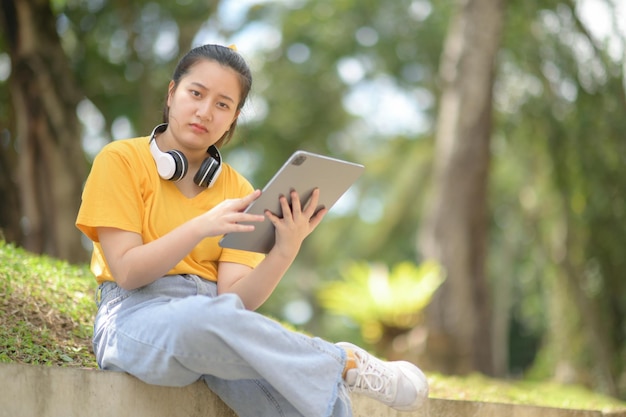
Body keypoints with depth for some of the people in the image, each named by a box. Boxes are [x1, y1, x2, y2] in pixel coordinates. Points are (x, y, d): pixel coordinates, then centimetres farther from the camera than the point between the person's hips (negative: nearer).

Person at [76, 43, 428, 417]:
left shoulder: (237, 189, 14)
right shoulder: (120, 160, 4)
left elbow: (236, 298, 1)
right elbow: (127, 272, -7)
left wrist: (286, 250, -16)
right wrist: (202, 226, -19)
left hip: (219, 328, 3)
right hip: (136, 321, -3)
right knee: (207, 319, -38)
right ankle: (345, 362, -24)